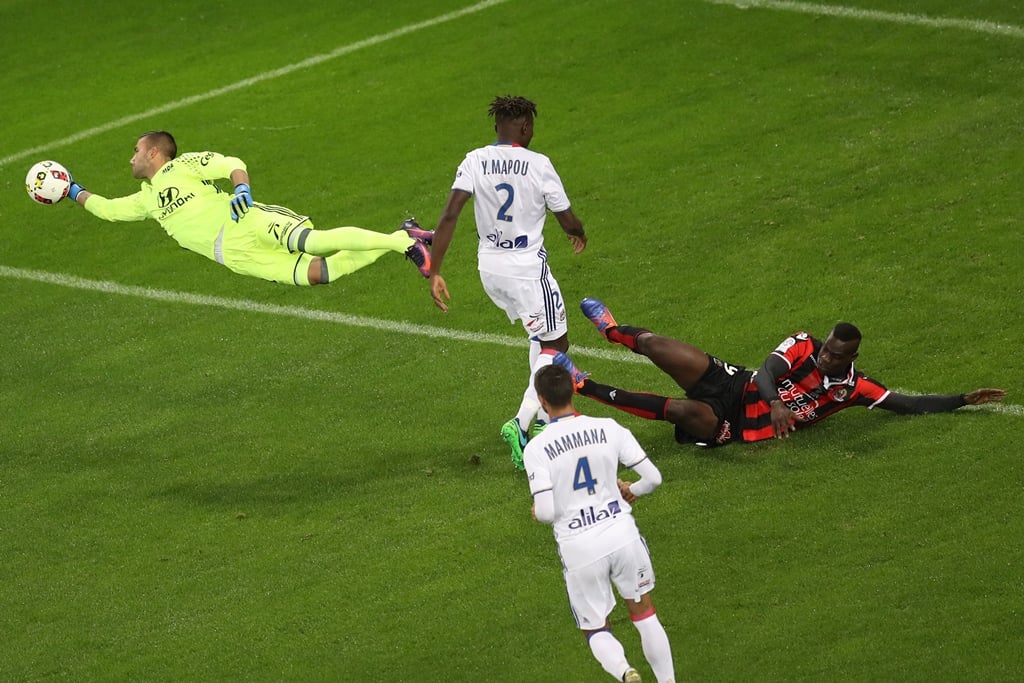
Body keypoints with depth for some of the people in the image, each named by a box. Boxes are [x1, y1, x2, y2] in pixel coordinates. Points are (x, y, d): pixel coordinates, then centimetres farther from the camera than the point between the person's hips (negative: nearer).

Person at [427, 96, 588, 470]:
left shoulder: (474, 162, -5)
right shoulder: (538, 165, -14)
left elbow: (449, 216, -14)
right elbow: (568, 221, -5)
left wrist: (434, 272, -12)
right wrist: (579, 234, 20)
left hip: (489, 267, 5)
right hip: (527, 268, -5)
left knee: (541, 334, 27)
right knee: (555, 345, 7)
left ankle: (543, 419, 30)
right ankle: (521, 422, -12)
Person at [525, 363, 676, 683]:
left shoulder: (536, 448, -11)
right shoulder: (608, 429, -4)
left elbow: (545, 511, -17)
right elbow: (653, 478, -2)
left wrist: (537, 512, 8)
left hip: (578, 548, -2)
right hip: (621, 533, 2)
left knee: (596, 630, 14)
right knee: (644, 614, 23)